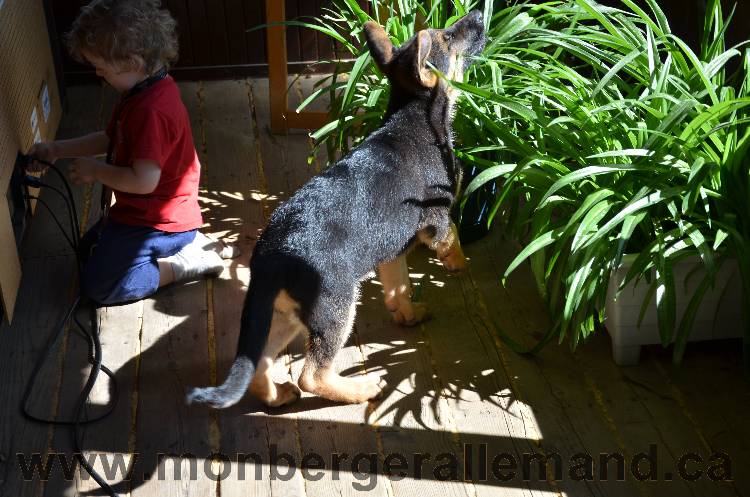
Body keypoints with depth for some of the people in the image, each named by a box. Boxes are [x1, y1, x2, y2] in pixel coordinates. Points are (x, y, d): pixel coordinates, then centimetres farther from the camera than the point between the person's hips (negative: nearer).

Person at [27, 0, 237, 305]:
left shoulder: (151, 110, -31)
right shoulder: (146, 91, 1)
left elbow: (144, 180, -33)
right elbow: (110, 138, 14)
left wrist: (95, 170, -17)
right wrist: (56, 150, 8)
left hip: (157, 221, -10)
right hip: (141, 211, 10)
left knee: (97, 286, -3)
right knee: (89, 249, 27)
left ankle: (188, 262, -2)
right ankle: (188, 243, 14)